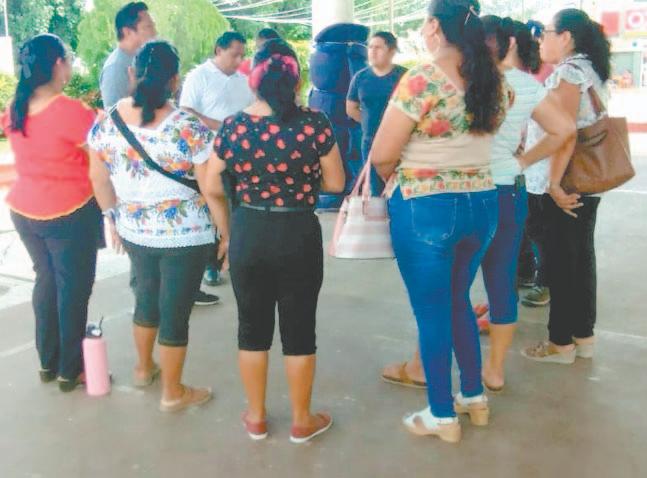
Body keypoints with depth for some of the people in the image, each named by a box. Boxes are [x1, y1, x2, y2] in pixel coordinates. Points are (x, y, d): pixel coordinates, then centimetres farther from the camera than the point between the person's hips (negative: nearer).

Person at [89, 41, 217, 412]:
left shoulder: (108, 121, -4)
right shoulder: (189, 127, -19)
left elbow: (98, 178, 6)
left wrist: (113, 216, 20)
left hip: (134, 230, 5)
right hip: (185, 234, -5)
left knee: (147, 297, 26)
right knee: (175, 311, 8)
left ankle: (144, 368, 45)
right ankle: (173, 393, 24)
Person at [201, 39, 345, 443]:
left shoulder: (233, 127, -5)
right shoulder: (315, 124, -12)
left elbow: (212, 189, 3)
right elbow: (336, 184, -3)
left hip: (248, 235, 2)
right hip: (299, 236, -2)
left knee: (253, 328, 16)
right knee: (299, 330, 12)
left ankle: (256, 417, 32)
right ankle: (302, 421, 28)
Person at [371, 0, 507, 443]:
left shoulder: (421, 79, -17)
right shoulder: (495, 80, 4)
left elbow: (382, 155, -14)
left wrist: (396, 178, 6)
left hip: (426, 208, -7)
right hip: (483, 202, 7)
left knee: (431, 311, 8)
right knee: (458, 301, 23)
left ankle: (443, 415, 21)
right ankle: (475, 397, 35)